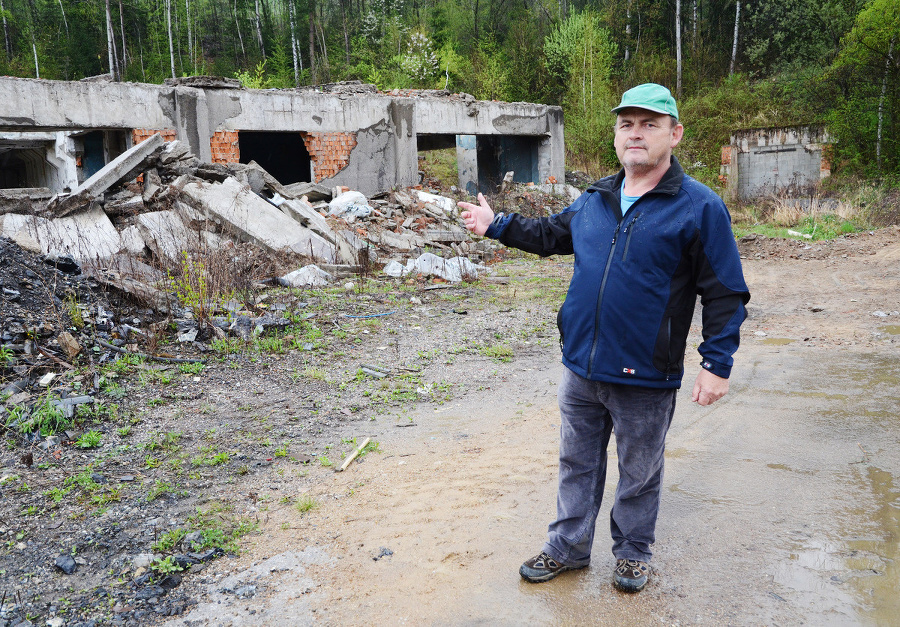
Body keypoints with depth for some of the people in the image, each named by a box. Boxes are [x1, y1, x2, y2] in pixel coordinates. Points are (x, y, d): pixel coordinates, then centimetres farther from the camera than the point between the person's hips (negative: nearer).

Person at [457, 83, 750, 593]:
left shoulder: (700, 208, -10)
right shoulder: (594, 201, 6)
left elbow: (726, 295, -9)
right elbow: (550, 234, 24)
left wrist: (717, 363, -13)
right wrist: (496, 225, 19)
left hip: (645, 379, -4)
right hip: (581, 368, 5)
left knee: (639, 474, 16)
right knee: (578, 463, 18)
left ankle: (633, 552, 39)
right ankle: (569, 547, 37)